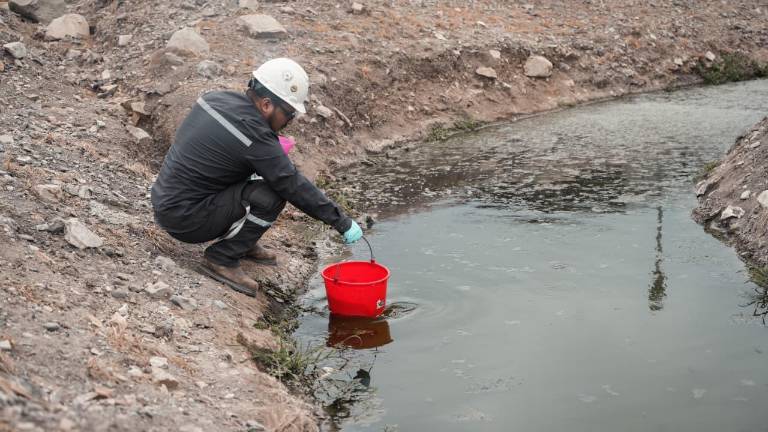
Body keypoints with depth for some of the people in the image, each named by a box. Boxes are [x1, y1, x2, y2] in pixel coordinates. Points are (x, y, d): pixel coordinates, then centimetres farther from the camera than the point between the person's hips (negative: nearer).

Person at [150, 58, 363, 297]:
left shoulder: (216, 98, 3)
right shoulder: (253, 135, -22)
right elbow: (294, 185, -19)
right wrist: (343, 223, -12)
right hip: (185, 220, -9)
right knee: (271, 195, -18)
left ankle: (241, 242, 18)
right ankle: (222, 259, -7)